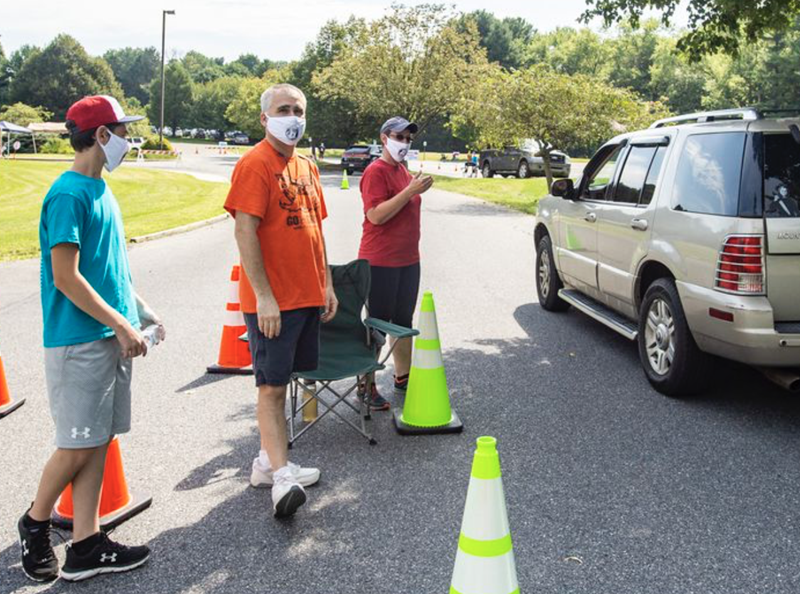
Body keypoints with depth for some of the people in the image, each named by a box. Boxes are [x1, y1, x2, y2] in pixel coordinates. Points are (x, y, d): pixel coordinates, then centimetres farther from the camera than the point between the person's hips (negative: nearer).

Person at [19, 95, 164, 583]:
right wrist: (122, 325, -16)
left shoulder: (101, 190, 13)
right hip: (80, 341, -9)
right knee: (77, 447, -1)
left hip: (112, 336, 9)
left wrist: (142, 311, 16)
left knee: (98, 442, 9)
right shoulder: (69, 194, -14)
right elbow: (65, 277, -18)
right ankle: (35, 524, 23)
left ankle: (86, 546, 16)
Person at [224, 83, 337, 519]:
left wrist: (327, 285, 17)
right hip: (272, 300, -8)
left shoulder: (306, 167, 15)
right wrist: (264, 295, -21)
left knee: (279, 381, 13)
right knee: (272, 385, -5)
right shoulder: (255, 164, -11)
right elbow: (245, 232, -17)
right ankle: (281, 475, -3)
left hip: (307, 296, 8)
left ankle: (267, 463, 22)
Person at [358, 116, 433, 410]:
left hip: (408, 261, 9)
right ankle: (367, 385, 7)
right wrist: (411, 190, -26)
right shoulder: (376, 171, -13)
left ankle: (403, 376, 29)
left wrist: (419, 190, 11)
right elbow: (376, 215, -24)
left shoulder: (403, 170, 15)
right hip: (380, 262, -9)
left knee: (403, 320, 17)